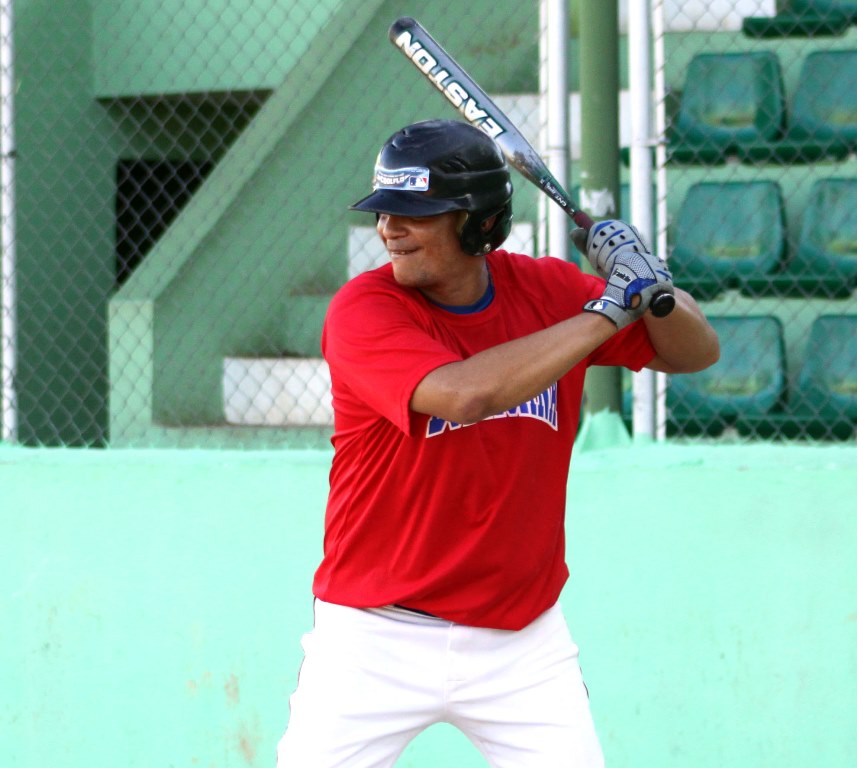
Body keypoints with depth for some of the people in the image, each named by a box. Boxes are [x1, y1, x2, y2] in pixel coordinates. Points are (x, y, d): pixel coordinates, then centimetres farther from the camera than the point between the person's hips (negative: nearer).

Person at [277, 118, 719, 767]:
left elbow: (696, 352, 7)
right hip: (377, 640, -3)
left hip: (522, 638, 3)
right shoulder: (363, 311, -14)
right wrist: (608, 309, -24)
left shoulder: (547, 290, 0)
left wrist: (651, 287, -16)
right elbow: (464, 393, -31)